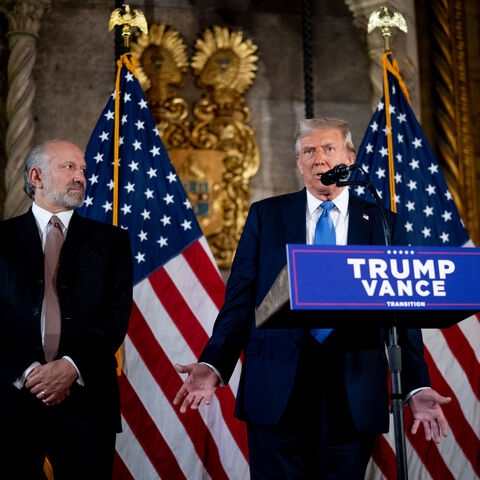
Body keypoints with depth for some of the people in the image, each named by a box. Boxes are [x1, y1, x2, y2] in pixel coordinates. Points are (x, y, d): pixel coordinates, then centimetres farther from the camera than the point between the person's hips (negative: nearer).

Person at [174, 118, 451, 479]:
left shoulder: (384, 224, 8)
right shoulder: (265, 216, 8)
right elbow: (240, 299, 3)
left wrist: (417, 386, -7)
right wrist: (213, 365, -11)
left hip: (354, 401, 1)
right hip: (276, 393, 0)